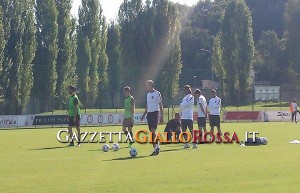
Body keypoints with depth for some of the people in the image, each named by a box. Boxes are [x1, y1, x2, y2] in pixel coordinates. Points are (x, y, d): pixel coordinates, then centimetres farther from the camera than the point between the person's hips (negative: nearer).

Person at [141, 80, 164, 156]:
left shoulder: (157, 93, -5)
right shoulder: (148, 94, 15)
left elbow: (161, 105, -4)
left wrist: (161, 116, -7)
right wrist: (144, 114, 17)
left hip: (155, 113, -7)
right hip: (149, 114, 7)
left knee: (153, 131, -16)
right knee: (151, 132, 5)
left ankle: (156, 147, -14)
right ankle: (155, 148, 10)